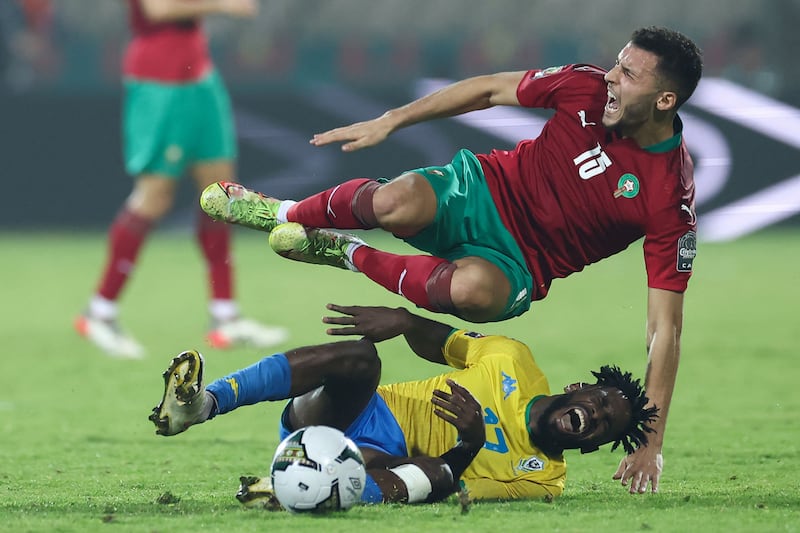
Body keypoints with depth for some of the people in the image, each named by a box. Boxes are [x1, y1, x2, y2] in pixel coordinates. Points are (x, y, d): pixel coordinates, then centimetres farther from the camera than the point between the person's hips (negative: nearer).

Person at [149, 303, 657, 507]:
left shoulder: (543, 480, 5)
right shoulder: (517, 362, 11)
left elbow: (446, 486, -4)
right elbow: (439, 342, 19)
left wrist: (472, 443, -25)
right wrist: (404, 319, -5)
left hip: (387, 462, -2)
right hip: (354, 411, 2)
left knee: (430, 478, -40)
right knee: (358, 358, -33)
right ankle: (202, 402, -46)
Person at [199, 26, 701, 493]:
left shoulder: (672, 200, -22)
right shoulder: (589, 87, -12)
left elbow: (665, 326, -19)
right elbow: (491, 89, 5)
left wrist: (652, 441, -22)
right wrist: (390, 121, 4)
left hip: (515, 267, -3)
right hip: (482, 191, 3)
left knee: (473, 287, -39)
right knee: (398, 202, -31)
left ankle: (347, 254, -7)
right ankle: (285, 214, 5)